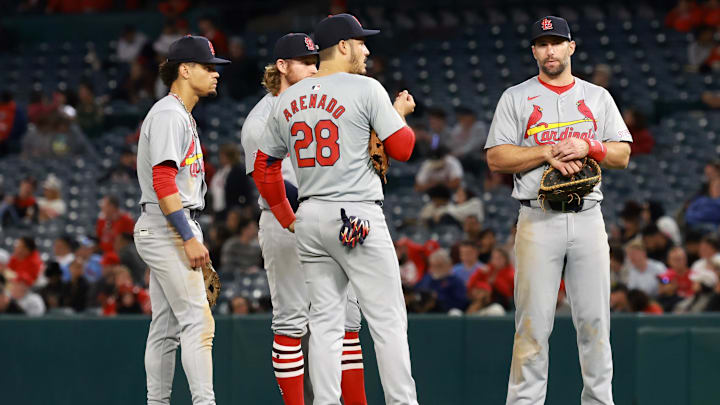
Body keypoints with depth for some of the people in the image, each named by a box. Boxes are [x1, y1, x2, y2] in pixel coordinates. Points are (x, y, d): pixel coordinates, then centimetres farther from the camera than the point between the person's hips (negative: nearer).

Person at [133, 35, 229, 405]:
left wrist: (192, 237, 20)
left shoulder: (183, 116, 21)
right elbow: (162, 181, -21)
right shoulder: (168, 114, -12)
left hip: (167, 231, 11)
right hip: (167, 229, -11)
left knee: (166, 326, 9)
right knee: (197, 320, -15)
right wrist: (189, 238, -24)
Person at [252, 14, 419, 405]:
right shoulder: (366, 89, -7)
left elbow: (264, 168, 15)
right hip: (357, 217, -6)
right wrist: (400, 113, 14)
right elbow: (401, 148, -5)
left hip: (309, 218, 6)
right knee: (388, 320, -3)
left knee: (325, 322, 8)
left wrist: (288, 219, 23)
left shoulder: (287, 100, 11)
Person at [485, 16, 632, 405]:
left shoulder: (598, 97, 15)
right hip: (539, 222, -2)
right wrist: (548, 152, -11)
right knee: (533, 321, -6)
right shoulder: (516, 98, 8)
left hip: (587, 218, 2)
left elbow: (622, 155, 10)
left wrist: (587, 146, -9)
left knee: (595, 318, 1)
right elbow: (496, 158, -1)